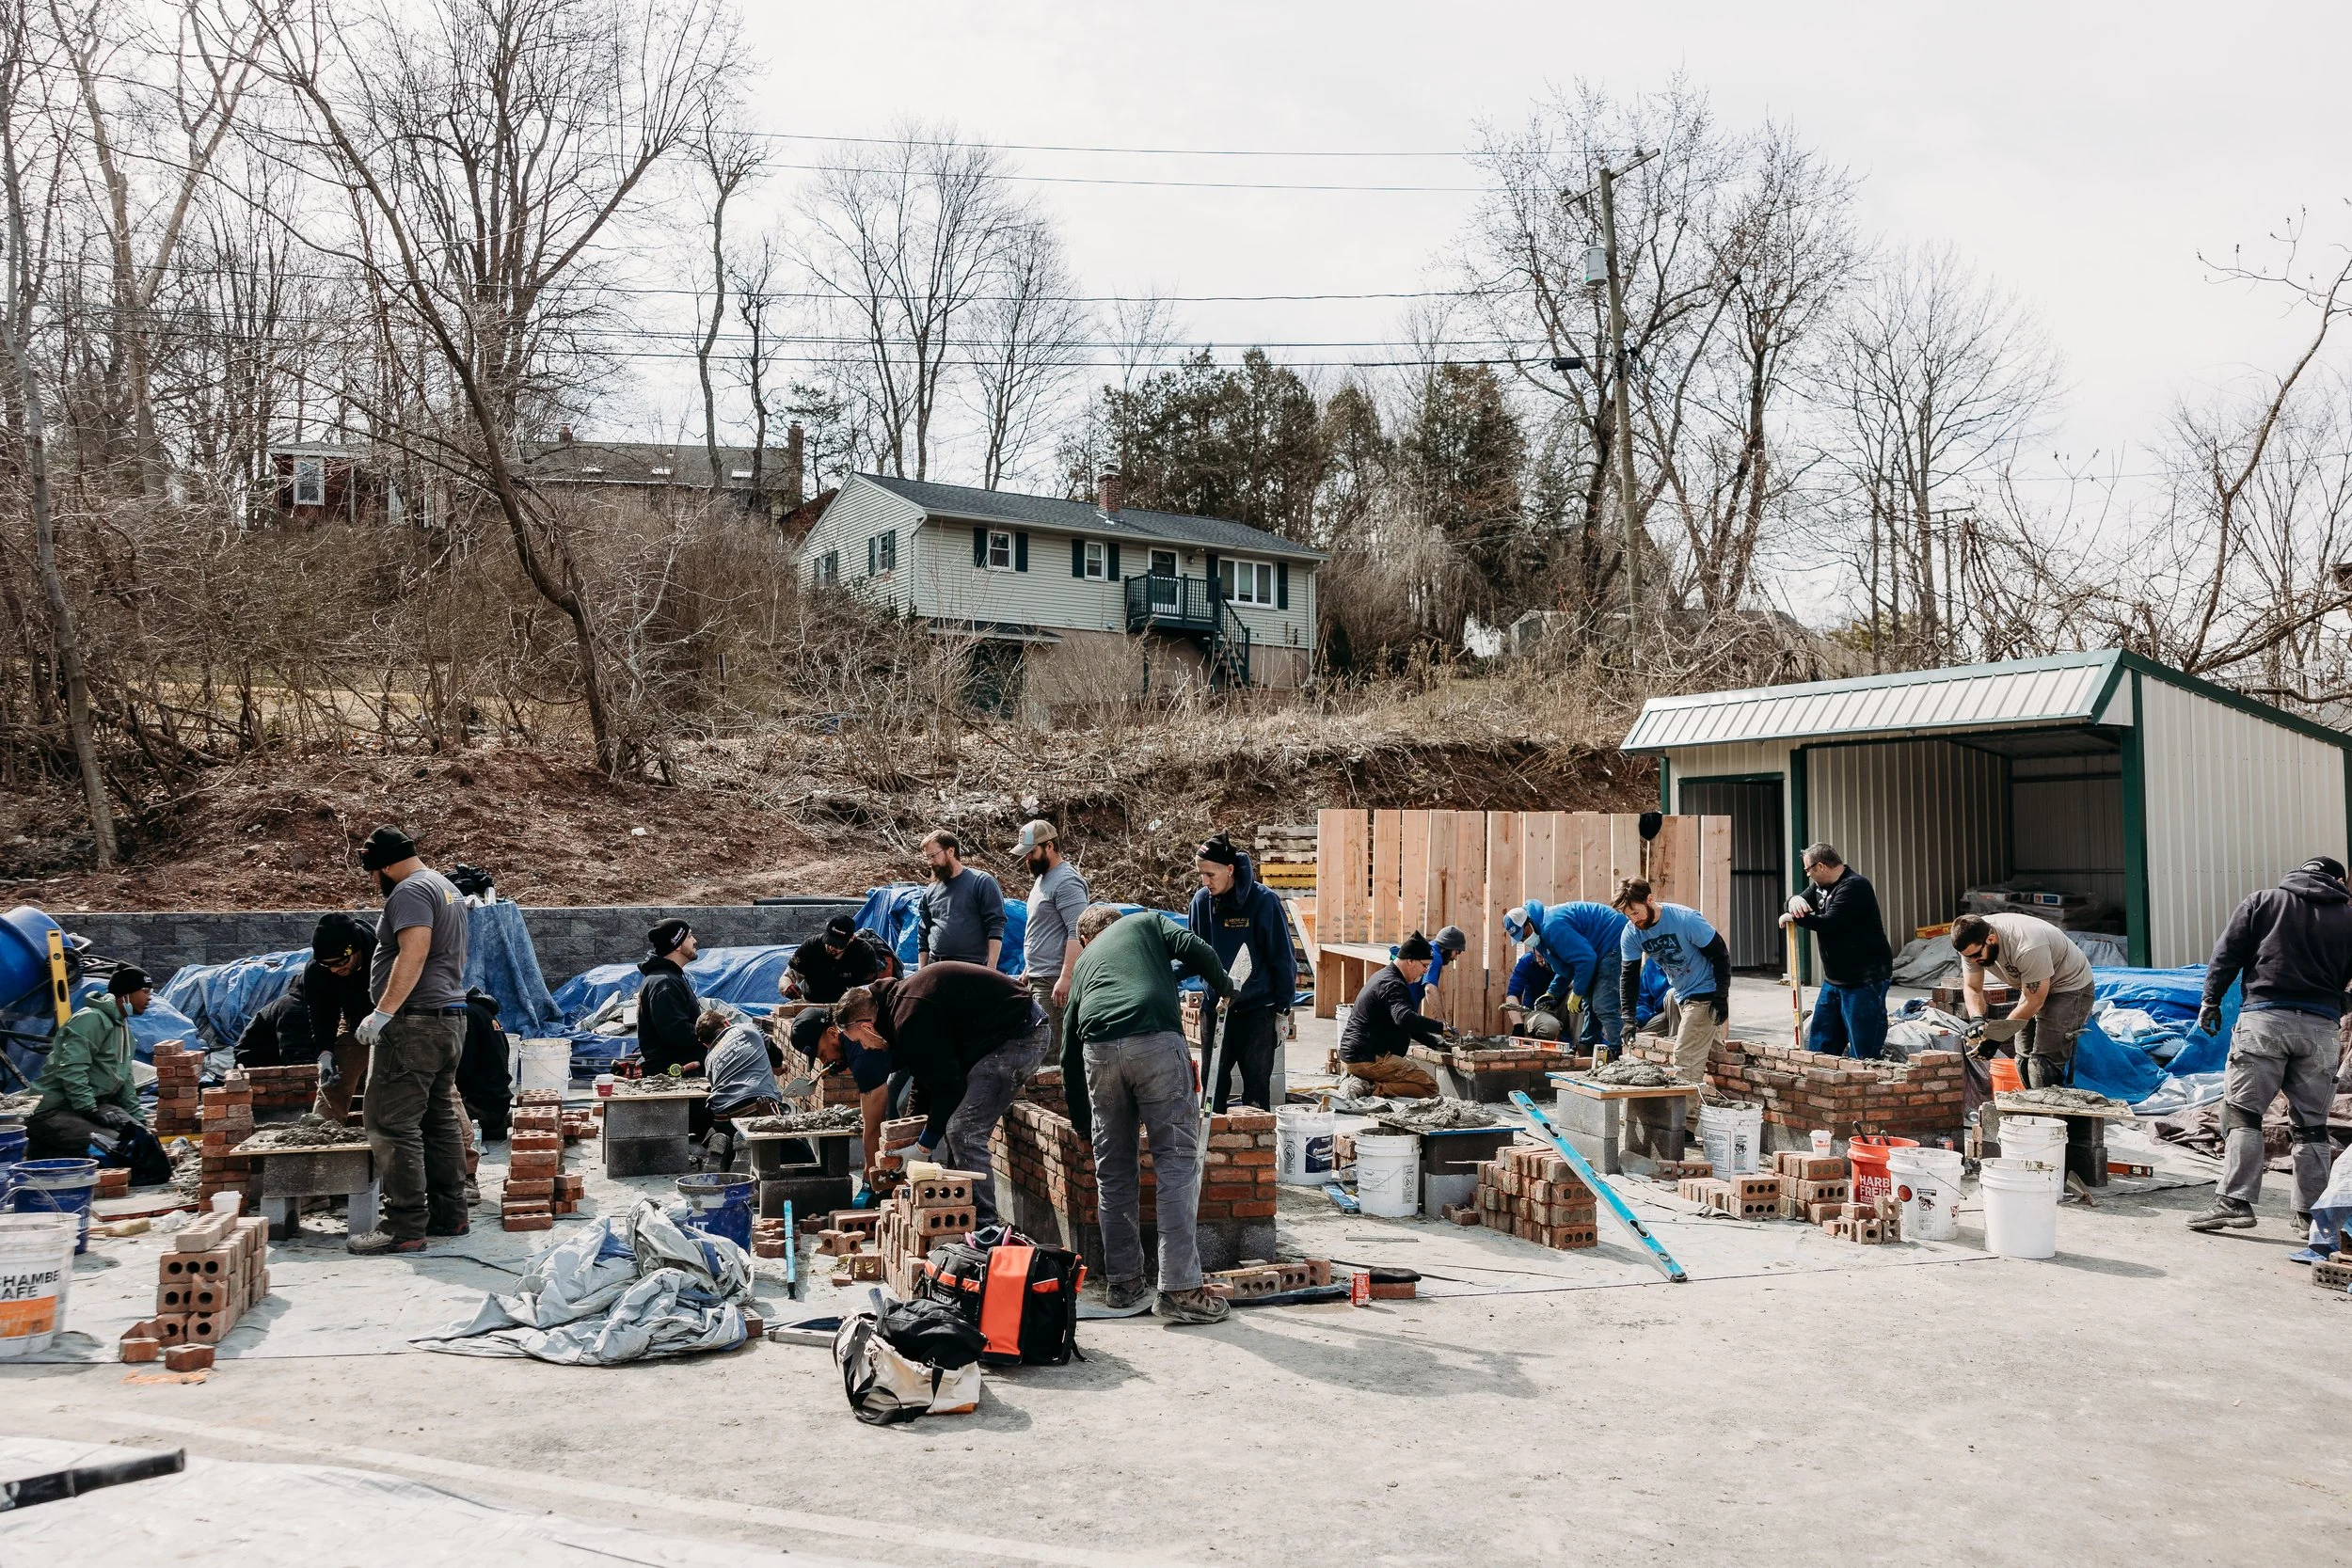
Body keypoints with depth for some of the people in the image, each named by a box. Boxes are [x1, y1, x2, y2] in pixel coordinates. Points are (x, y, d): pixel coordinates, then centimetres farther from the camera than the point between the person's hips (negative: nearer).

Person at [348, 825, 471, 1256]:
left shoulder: (410, 891, -11)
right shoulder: (447, 888, 20)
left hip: (414, 1025, -10)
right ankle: (448, 1214, 18)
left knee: (391, 1125, -8)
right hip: (451, 1020, 11)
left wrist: (383, 1014, -24)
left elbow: (413, 955, -24)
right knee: (442, 1121, 13)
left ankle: (404, 1227, -8)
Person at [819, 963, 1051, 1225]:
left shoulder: (911, 1020, -22)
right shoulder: (899, 999, 10)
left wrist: (924, 1145, -7)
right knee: (956, 1126, 13)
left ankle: (983, 1221, -8)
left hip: (1020, 1035, -11)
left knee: (964, 1131, -14)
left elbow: (947, 1085, -18)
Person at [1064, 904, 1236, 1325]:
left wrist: (1081, 1122, 41)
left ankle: (1122, 1283, 21)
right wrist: (1226, 988, 23)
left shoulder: (1084, 961, 33)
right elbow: (1195, 949, 4)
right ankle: (1179, 1289, -3)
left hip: (1099, 1050, 4)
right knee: (1176, 1162, 0)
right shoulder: (1147, 921, 26)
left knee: (1113, 1170, 15)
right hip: (1156, 1040, -3)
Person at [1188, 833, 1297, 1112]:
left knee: (1257, 1086, 2)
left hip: (1257, 1008, -4)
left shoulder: (1264, 901, -12)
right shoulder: (1201, 901, 0)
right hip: (1215, 1008, 4)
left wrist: (1282, 1010, -6)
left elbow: (1282, 957, -7)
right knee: (1212, 1082, 7)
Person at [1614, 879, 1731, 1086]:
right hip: (1679, 994, 7)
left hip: (1706, 993, -7)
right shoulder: (1631, 933, -8)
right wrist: (1627, 1018, -17)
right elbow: (1628, 974, -6)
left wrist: (1721, 998, -19)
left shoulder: (1686, 920, -24)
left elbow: (1720, 955, -16)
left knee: (1686, 1057, -11)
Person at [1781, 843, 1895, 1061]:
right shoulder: (1821, 886, 13)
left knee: (1862, 1056, -7)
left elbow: (1829, 923, -24)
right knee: (1819, 1048, 12)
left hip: (1865, 979, -10)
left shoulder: (1855, 886, -17)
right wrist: (1795, 901, -11)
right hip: (1834, 979, 10)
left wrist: (1794, 917, -11)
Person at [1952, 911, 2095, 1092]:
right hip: (2033, 987, 8)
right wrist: (1976, 1019, -28)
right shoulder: (1972, 942, -17)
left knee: (2044, 1062, -17)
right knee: (2024, 1059, 8)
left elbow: (2034, 1002, -29)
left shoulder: (2027, 947, -38)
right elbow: (1972, 987, -8)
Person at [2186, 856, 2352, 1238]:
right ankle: (2311, 1210, 13)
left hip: (2265, 1017, -3)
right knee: (2311, 1123, 10)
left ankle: (2234, 1200, -12)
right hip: (2320, 1025, 3)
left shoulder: (2264, 901, 7)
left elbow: (2227, 952, 3)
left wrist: (2211, 999, 6)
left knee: (2242, 1111, -3)